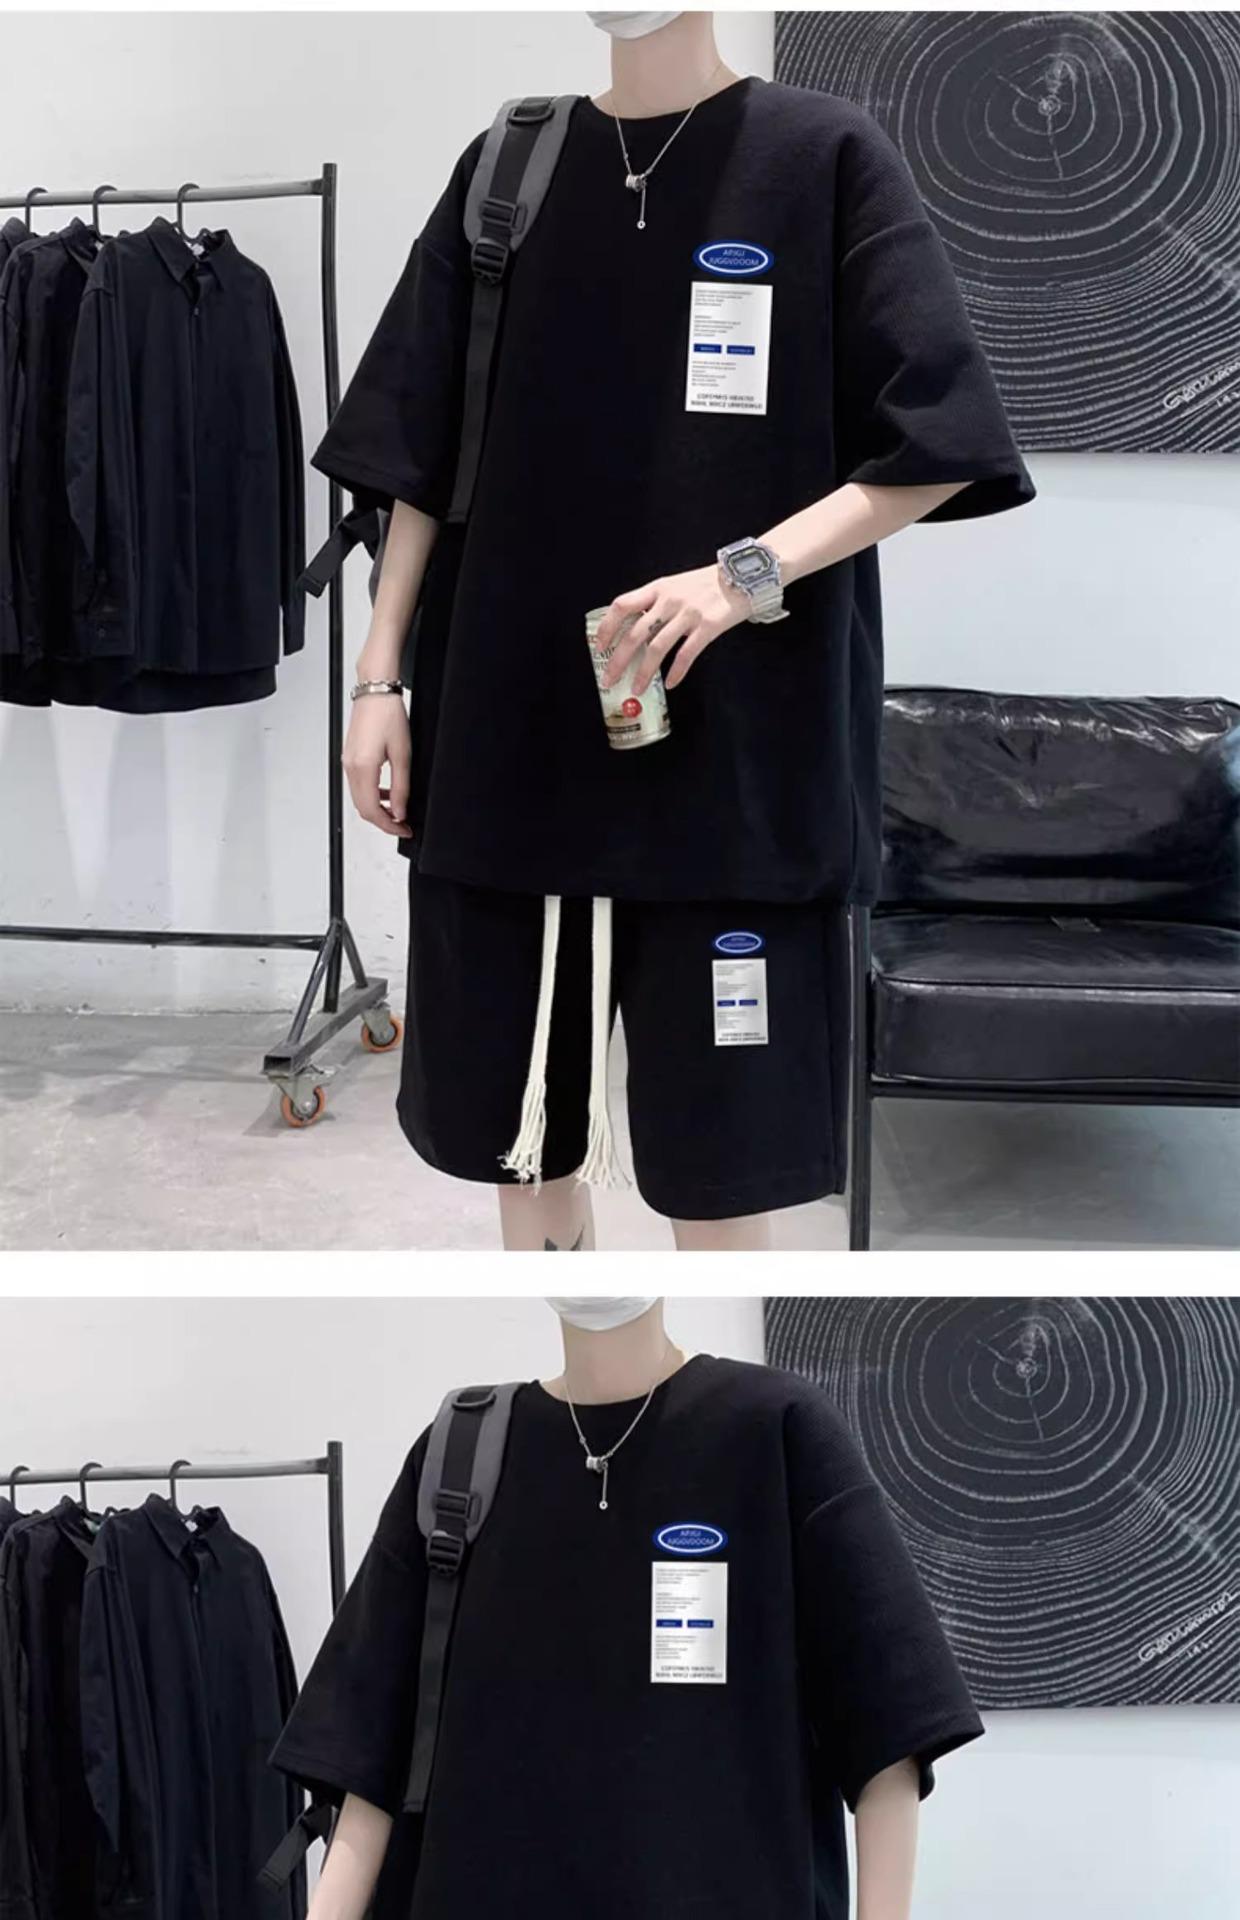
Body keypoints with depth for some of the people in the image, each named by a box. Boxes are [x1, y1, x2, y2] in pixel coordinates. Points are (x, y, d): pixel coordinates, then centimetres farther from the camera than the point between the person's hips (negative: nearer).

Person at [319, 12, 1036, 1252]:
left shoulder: (825, 158, -1)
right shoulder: (505, 169, 9)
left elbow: (934, 447, -6)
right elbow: (420, 457, 11)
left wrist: (746, 573, -18)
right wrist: (381, 676, 4)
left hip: (734, 734, -3)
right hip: (507, 719, 4)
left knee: (718, 1119, 3)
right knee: (511, 1090, 9)